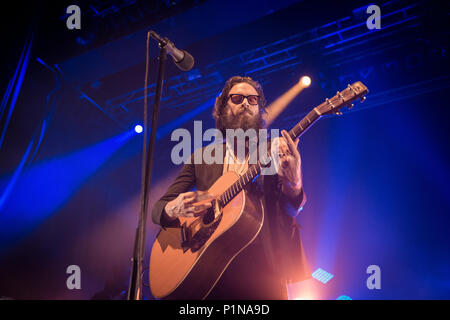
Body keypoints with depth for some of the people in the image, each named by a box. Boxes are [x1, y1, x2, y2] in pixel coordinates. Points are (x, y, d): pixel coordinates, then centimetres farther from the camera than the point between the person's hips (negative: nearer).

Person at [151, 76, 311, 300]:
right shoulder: (201, 158, 11)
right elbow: (158, 208, 8)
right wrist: (173, 209, -16)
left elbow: (290, 211, -5)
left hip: (261, 271, 0)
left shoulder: (276, 154, 7)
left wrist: (293, 185, -28)